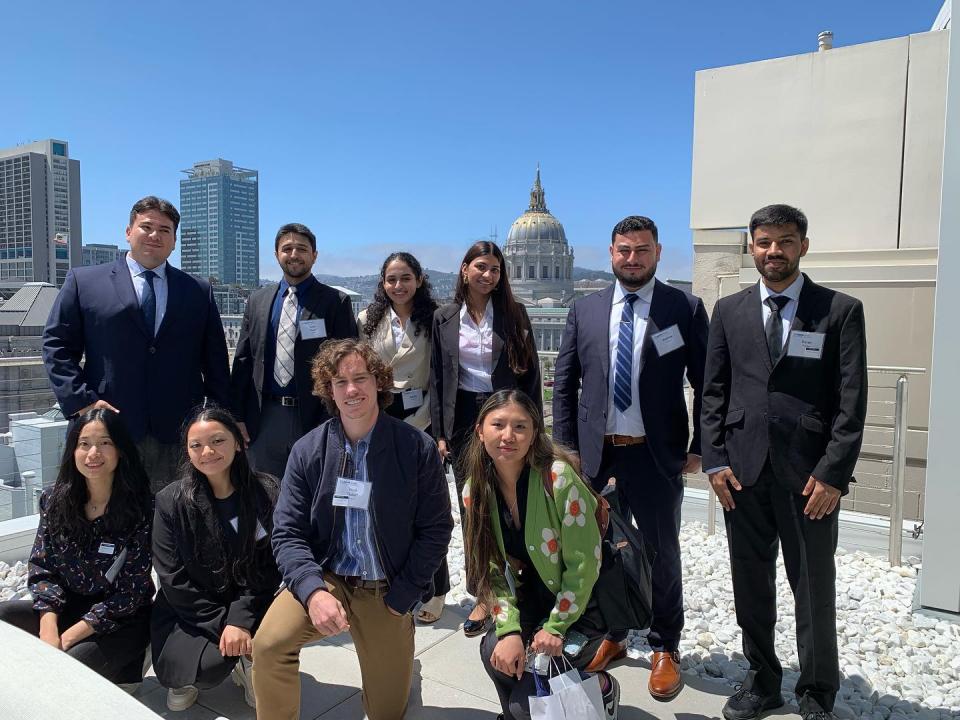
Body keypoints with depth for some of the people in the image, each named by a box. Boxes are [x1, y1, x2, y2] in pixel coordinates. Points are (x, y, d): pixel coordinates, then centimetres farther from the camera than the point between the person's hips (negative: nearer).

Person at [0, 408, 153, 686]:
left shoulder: (140, 509, -14)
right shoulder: (54, 500, 0)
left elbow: (132, 591, -13)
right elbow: (41, 569, 0)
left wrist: (68, 637, -17)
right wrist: (48, 628, -16)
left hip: (121, 621, -5)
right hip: (65, 608, 5)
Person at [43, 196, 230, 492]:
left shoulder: (199, 291, 11)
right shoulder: (83, 281, 7)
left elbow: (215, 359, 11)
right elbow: (56, 344, 6)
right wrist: (80, 400, -6)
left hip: (179, 432, 1)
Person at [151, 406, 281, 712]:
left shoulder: (267, 492, -11)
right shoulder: (171, 501, -10)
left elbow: (270, 566, -9)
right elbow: (173, 579, -9)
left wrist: (240, 620, -19)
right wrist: (222, 624, -15)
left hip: (249, 605, 0)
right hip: (190, 613, 0)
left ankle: (247, 663, 11)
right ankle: (191, 676, 16)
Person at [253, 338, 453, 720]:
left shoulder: (418, 448, -11)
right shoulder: (307, 450, -6)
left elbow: (436, 529, -7)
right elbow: (288, 533, -7)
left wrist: (400, 598, -10)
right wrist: (313, 591, -24)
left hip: (387, 590, 0)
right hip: (325, 578, 1)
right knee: (268, 643, -29)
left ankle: (396, 653, 46)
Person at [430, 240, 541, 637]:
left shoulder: (513, 313, 2)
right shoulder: (445, 317, 6)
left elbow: (530, 372, 2)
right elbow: (438, 377, 6)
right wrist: (440, 432, 1)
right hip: (464, 417, 2)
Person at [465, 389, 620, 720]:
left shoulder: (558, 478, -27)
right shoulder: (475, 491, -10)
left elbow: (584, 563, -21)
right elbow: (494, 568, -6)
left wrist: (556, 627, -16)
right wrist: (509, 629, -18)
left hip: (584, 601, -4)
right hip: (535, 598, 5)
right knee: (496, 651, -21)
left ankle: (602, 686, 17)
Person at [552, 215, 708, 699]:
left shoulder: (686, 309, -3)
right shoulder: (584, 310, 5)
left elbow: (706, 386, -1)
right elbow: (564, 384, 6)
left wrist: (699, 449, -4)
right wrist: (566, 448, 1)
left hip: (657, 457, -2)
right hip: (596, 454, 3)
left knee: (661, 555, 12)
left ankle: (665, 649, 33)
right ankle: (610, 636, 37)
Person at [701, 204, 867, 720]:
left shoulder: (841, 311, -1)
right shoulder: (728, 310, 7)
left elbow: (852, 402, -4)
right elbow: (713, 392, 7)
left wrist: (832, 474, -11)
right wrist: (715, 460, -1)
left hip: (809, 474, -2)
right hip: (743, 469, 3)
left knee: (814, 590, 10)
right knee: (751, 586, 13)